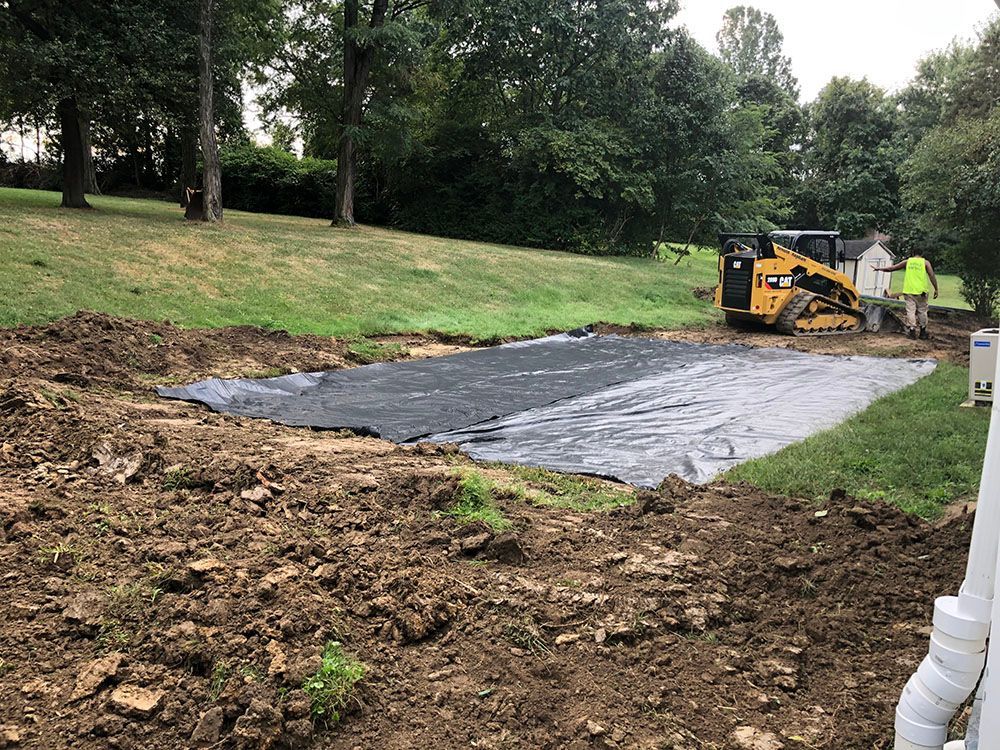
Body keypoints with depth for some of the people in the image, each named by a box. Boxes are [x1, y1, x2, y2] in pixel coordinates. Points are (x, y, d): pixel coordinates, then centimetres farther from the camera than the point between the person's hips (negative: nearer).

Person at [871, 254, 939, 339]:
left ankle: (912, 331, -3)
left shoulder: (908, 262, 10)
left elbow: (892, 268, 13)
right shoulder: (925, 262, 5)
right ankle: (923, 332, 14)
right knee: (922, 311, 9)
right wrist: (936, 289, -2)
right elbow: (932, 276, -4)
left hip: (909, 291, 1)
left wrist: (879, 268, 25)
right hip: (921, 291, -1)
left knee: (910, 311, 2)